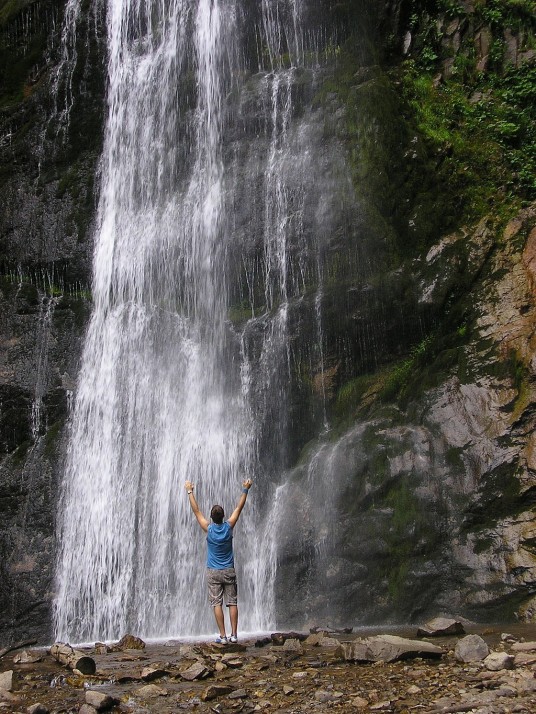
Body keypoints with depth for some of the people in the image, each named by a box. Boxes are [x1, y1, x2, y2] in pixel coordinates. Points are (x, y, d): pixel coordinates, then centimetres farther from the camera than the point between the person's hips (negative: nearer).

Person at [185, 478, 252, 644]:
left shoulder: (209, 529, -9)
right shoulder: (228, 527, -6)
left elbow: (196, 510, -2)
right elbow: (239, 508, 3)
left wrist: (190, 491, 5)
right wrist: (245, 490, 11)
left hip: (213, 572, -2)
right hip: (229, 571, 2)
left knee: (217, 603, -1)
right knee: (232, 602, 4)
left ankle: (223, 636, -3)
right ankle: (234, 634, 3)